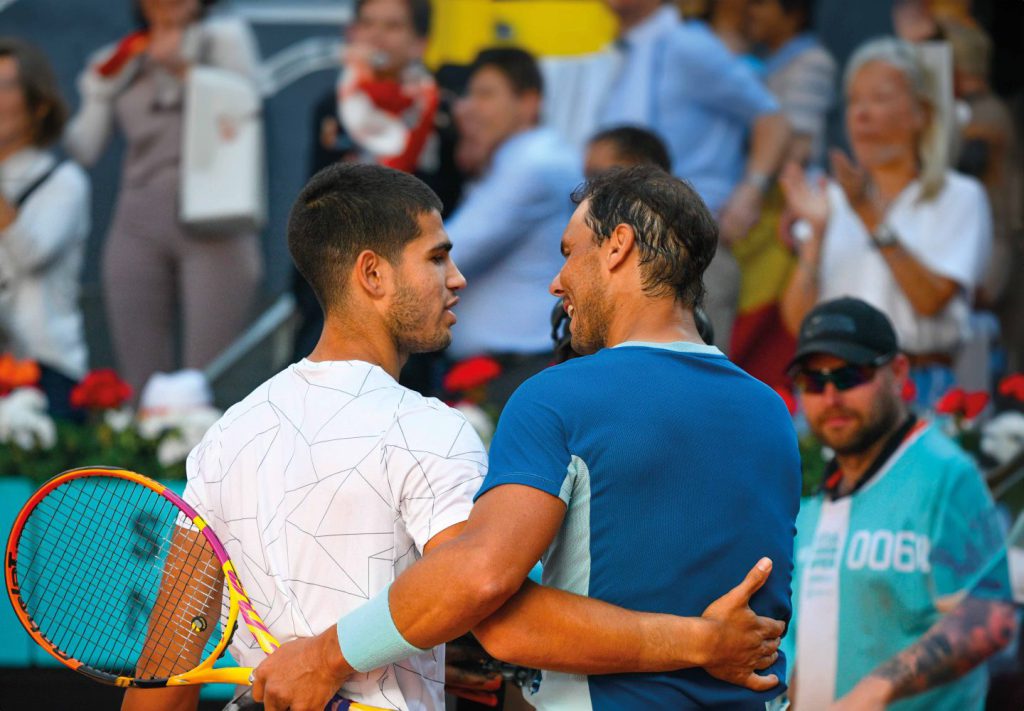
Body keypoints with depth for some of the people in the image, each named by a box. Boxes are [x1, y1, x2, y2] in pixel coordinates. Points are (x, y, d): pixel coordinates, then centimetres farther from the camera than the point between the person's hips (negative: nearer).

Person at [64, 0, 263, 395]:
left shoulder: (225, 37, 12)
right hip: (138, 229, 3)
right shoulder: (116, 62, 17)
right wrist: (100, 88, 1)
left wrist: (184, 68, -7)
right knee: (140, 382, -3)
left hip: (212, 226, -3)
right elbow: (82, 149, 10)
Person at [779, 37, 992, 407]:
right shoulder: (834, 199, 16)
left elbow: (932, 300, -9)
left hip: (918, 383, -3)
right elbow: (798, 320, 7)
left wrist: (872, 217, -13)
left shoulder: (959, 198, 6)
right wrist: (816, 231, -6)